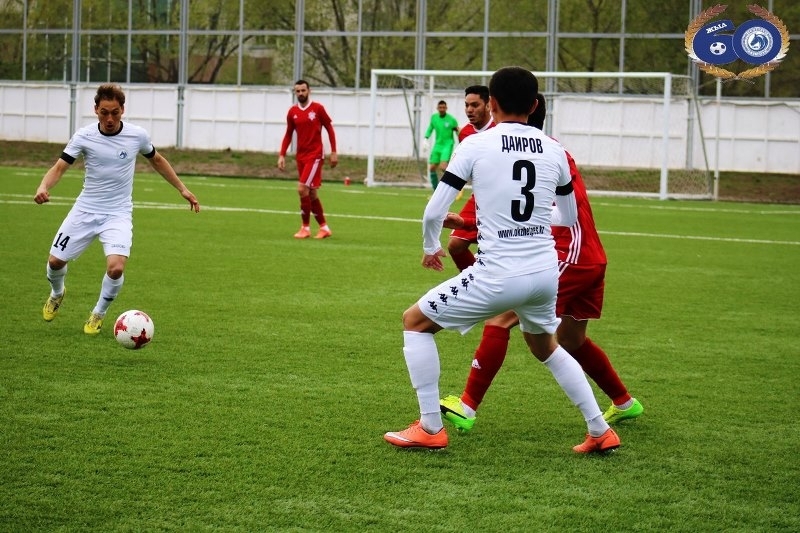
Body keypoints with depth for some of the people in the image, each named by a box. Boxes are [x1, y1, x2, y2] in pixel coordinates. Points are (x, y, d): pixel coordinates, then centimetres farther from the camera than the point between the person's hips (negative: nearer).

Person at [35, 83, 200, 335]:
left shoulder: (138, 135, -7)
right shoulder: (84, 136, -9)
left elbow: (157, 161, 12)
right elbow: (59, 167, -12)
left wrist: (182, 189, 13)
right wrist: (44, 187, -33)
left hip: (118, 214, -1)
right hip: (85, 210, 1)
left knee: (116, 267, -22)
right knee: (55, 261, 3)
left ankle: (98, 314, 7)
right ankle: (57, 293, 41)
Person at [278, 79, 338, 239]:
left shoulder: (318, 108, -6)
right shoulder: (292, 112, 6)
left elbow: (330, 129, -1)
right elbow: (288, 135, 13)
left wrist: (334, 152, -4)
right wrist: (282, 155, 4)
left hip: (315, 155, -5)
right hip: (301, 156, 5)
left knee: (302, 188, -16)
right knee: (311, 193, 9)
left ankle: (305, 227, -4)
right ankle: (324, 228, 20)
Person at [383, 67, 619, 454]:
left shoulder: (475, 145, -5)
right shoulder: (554, 150, 7)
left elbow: (434, 212, -6)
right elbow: (569, 217, 19)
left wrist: (430, 248, 15)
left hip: (497, 274, -5)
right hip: (546, 271, 5)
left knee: (415, 321, 15)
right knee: (545, 346, 33)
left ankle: (430, 428, 11)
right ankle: (600, 431, 30)